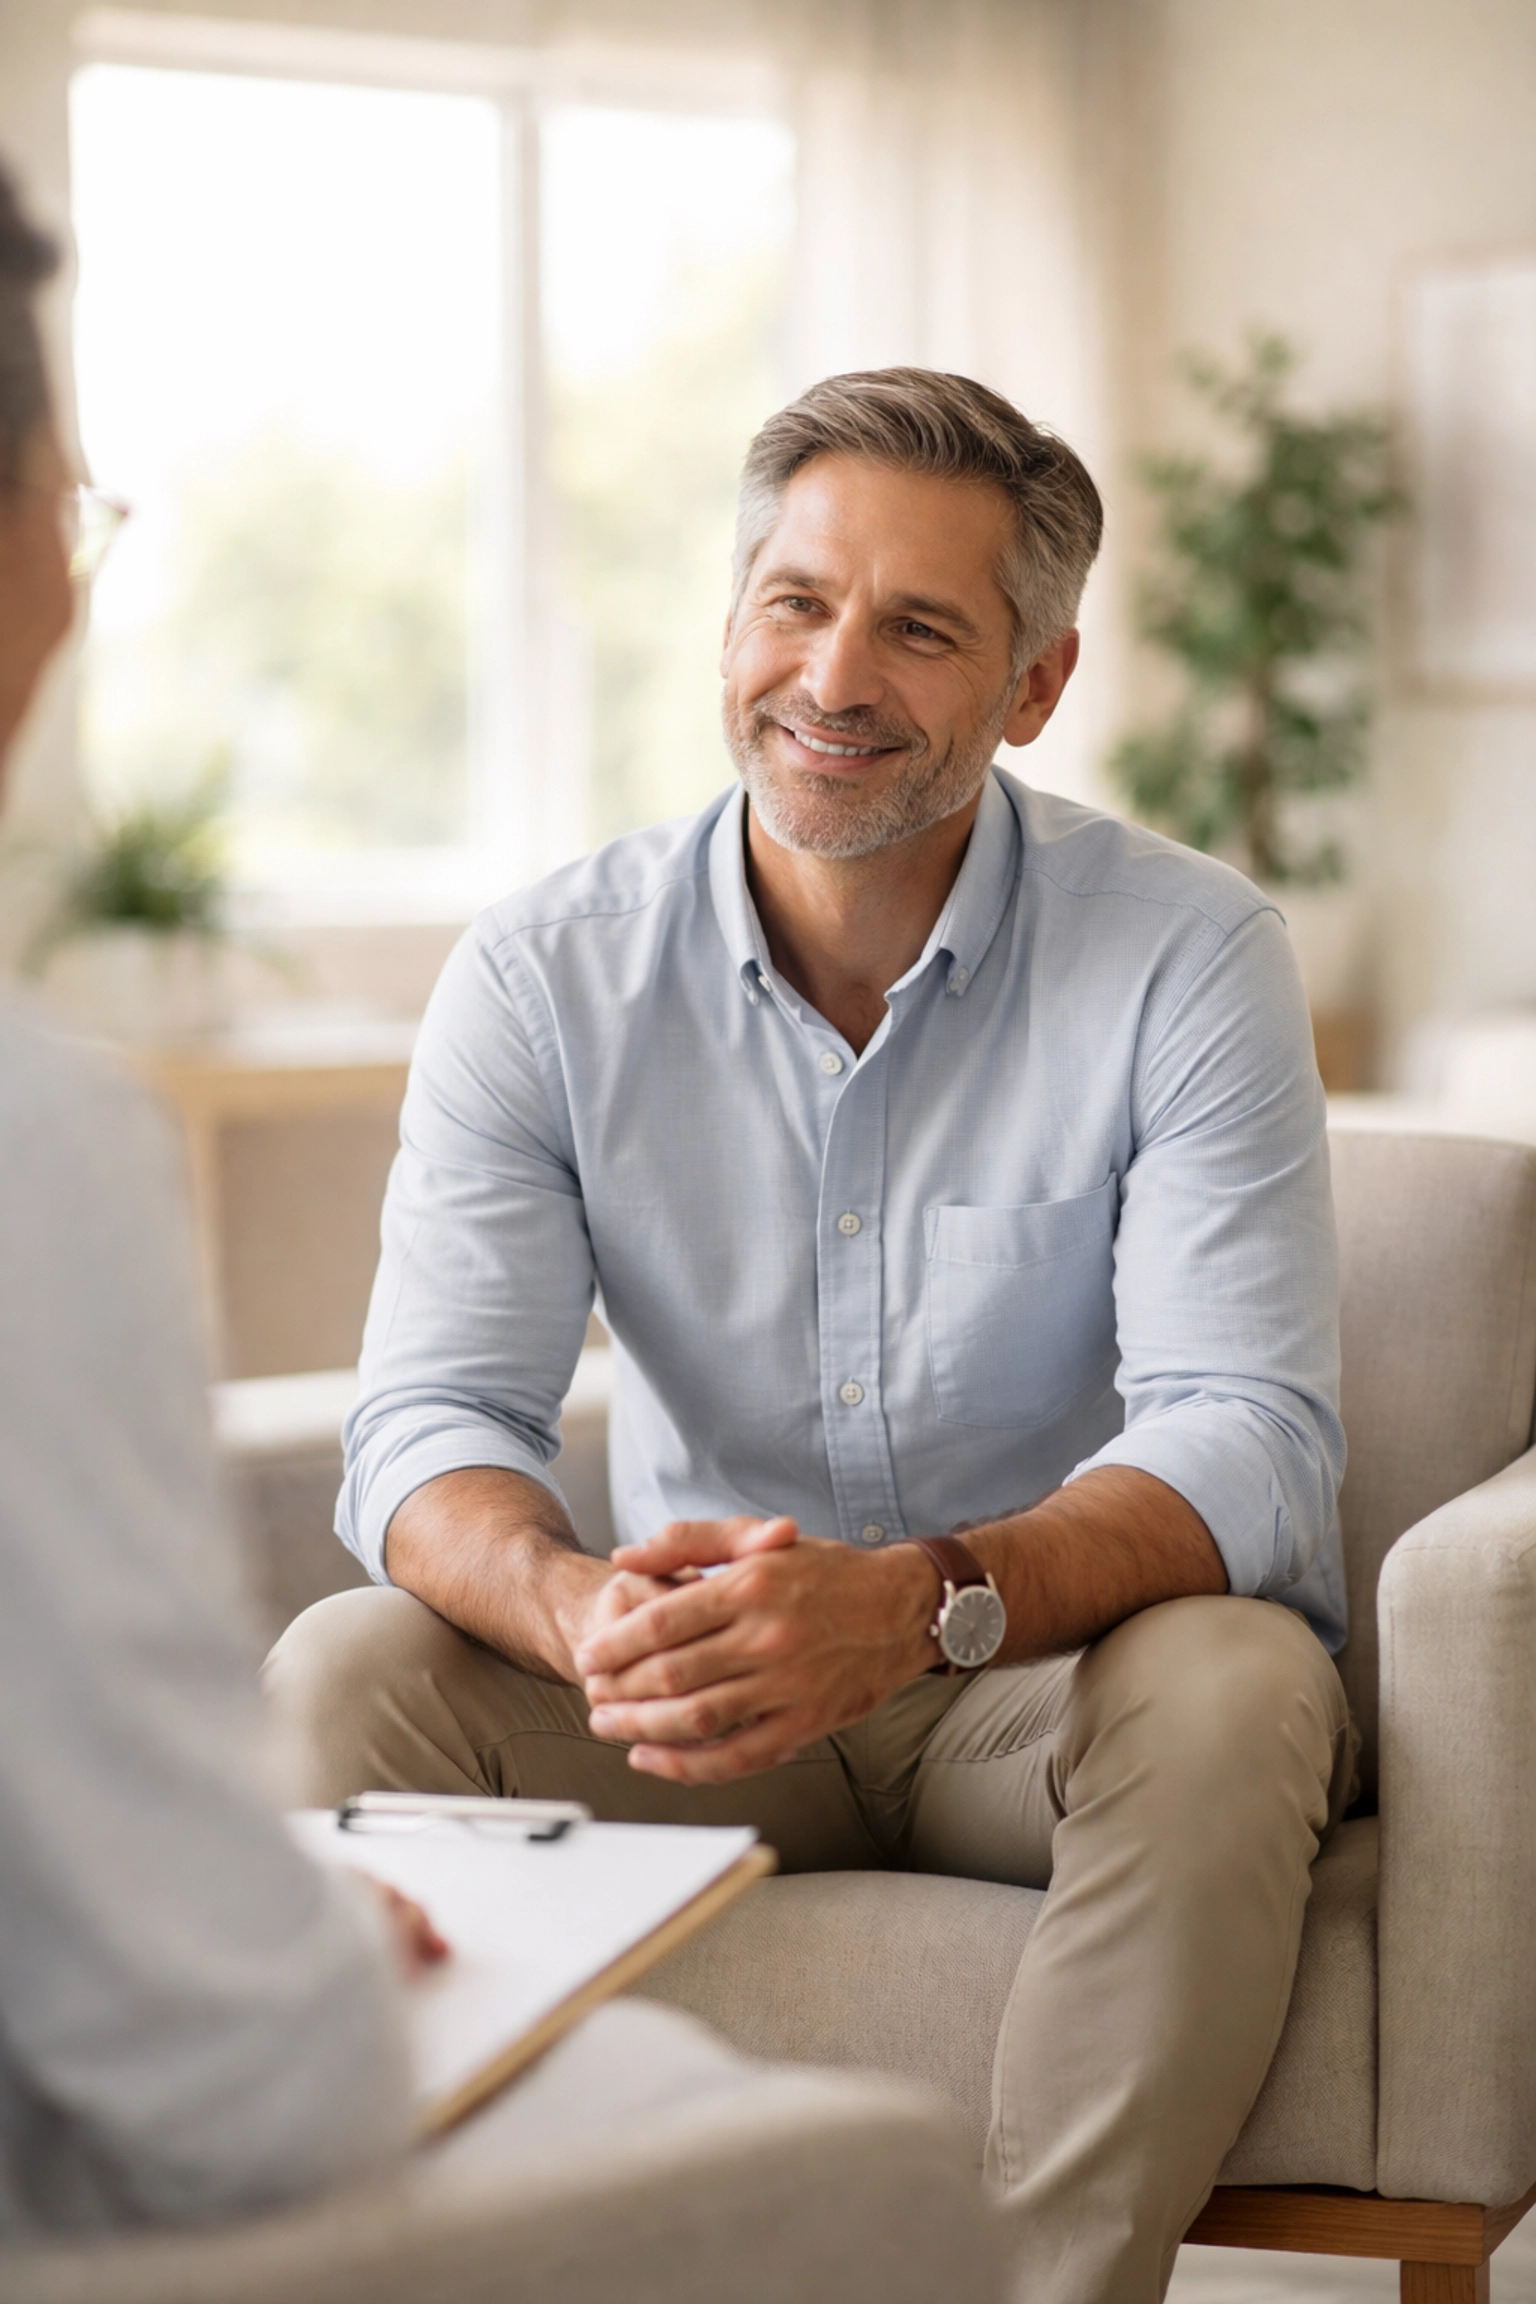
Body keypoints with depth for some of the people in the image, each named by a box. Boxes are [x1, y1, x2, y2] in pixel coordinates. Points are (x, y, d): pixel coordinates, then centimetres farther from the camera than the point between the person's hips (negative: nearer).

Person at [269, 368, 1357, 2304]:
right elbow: (428, 1423, -11)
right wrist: (588, 1606, -36)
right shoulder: (546, 977, -4)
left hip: (1058, 1669, -2)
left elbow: (1245, 1439, -19)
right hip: (703, 1699, 2)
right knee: (337, 1675, -22)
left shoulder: (1184, 956, -11)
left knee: (1226, 1689, -34)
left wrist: (919, 1603, -39)